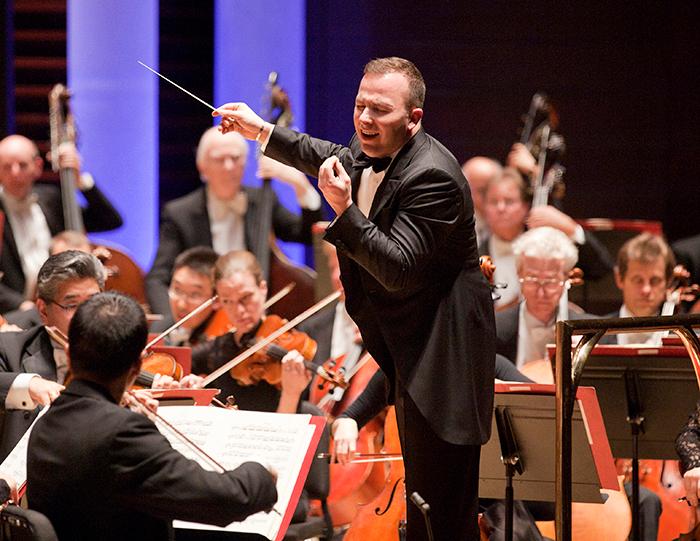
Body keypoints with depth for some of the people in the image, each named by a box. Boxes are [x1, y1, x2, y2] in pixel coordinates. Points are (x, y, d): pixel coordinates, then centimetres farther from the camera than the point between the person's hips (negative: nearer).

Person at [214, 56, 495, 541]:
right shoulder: (370, 154, 6)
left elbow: (399, 269, -30)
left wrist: (344, 211, -34)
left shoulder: (432, 177, -24)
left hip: (440, 350, -10)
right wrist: (262, 132, 35)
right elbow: (331, 159, 32)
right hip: (401, 344, 10)